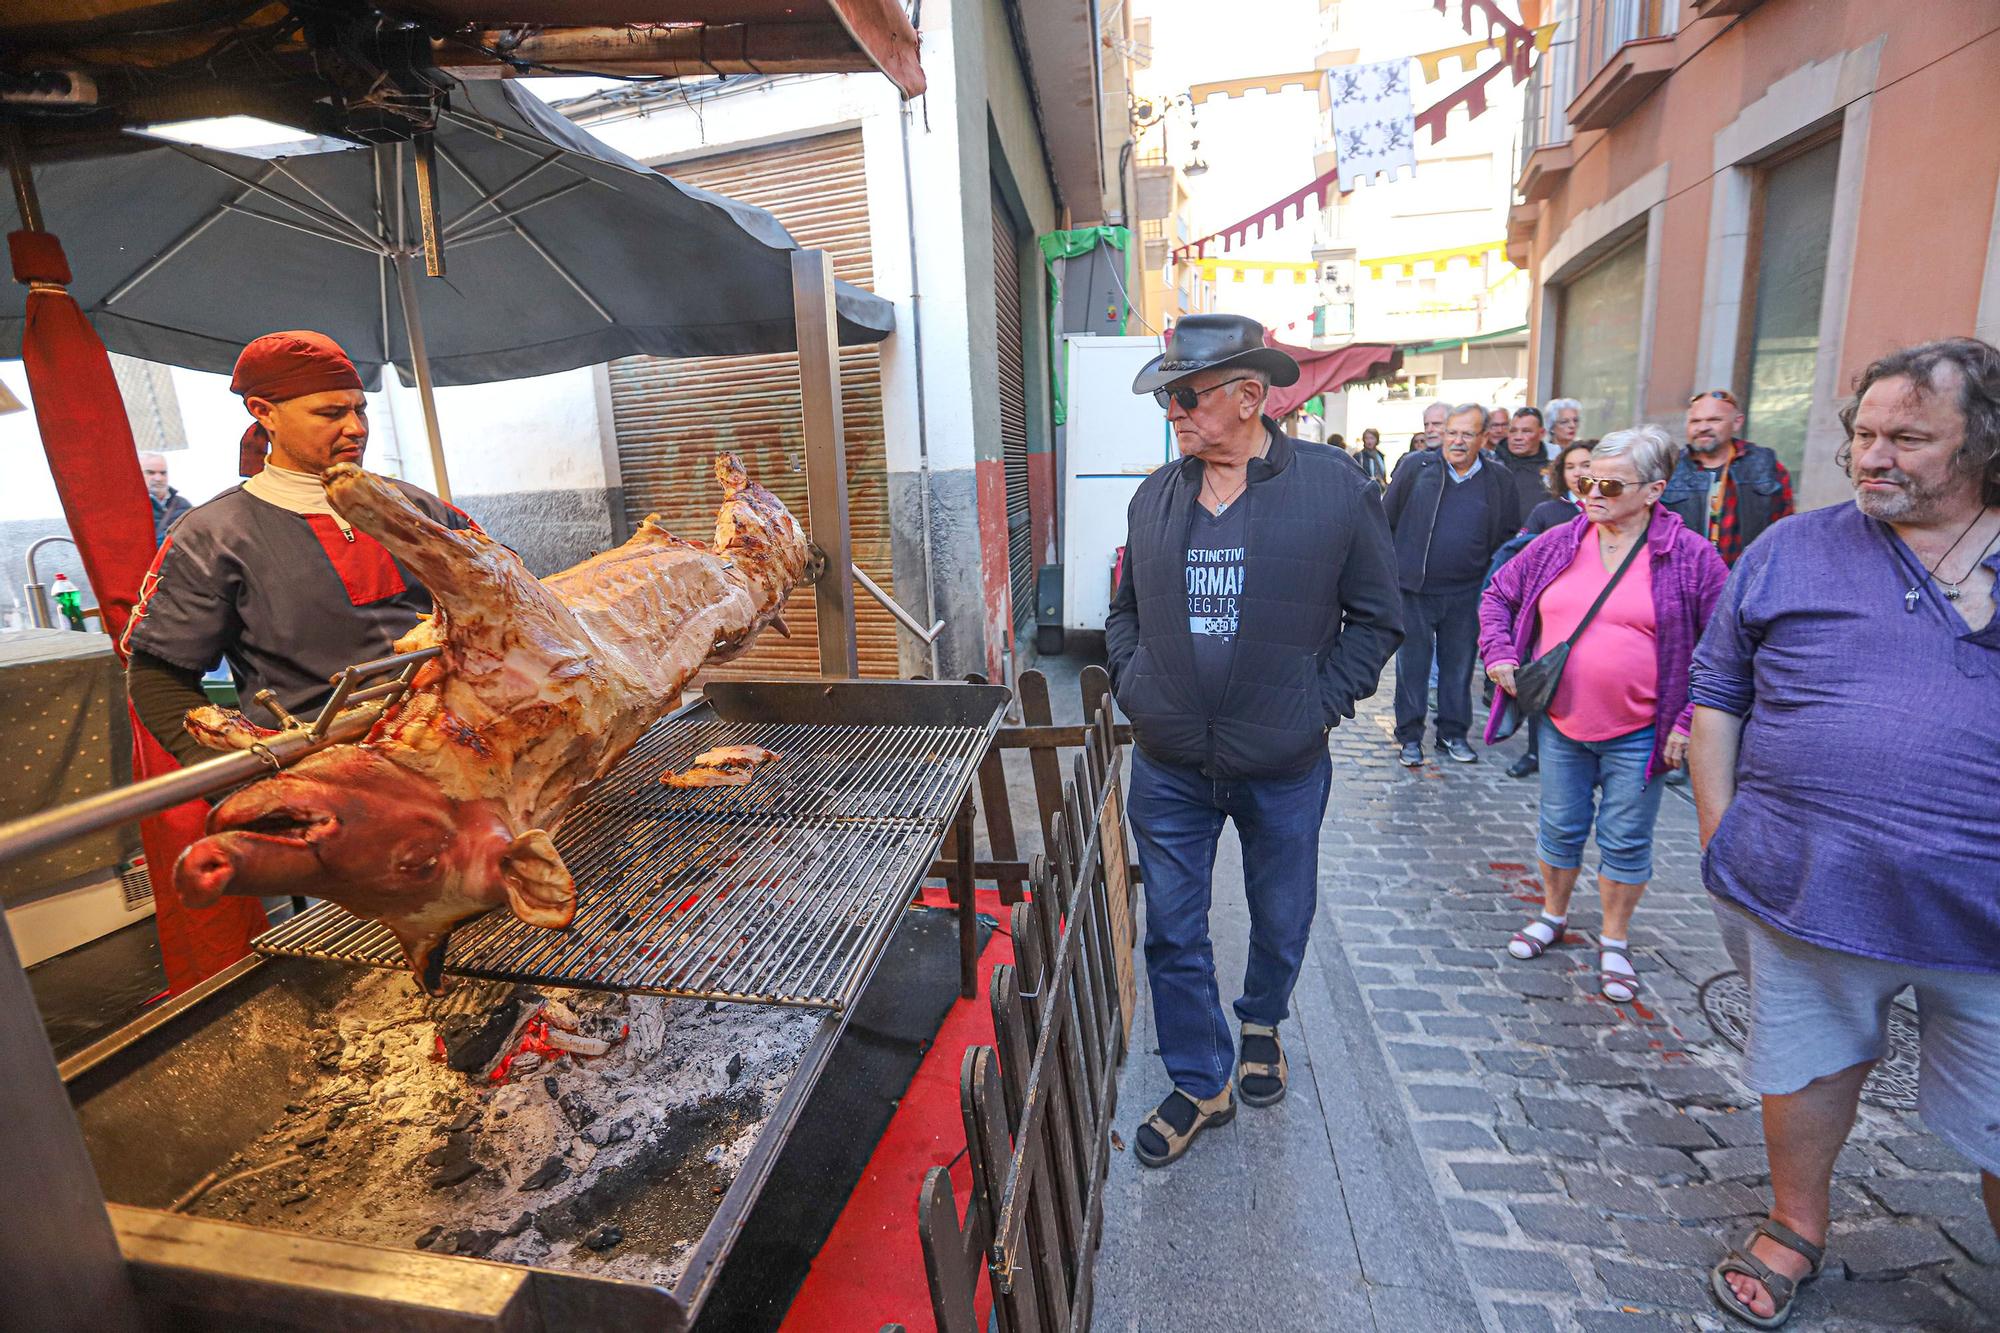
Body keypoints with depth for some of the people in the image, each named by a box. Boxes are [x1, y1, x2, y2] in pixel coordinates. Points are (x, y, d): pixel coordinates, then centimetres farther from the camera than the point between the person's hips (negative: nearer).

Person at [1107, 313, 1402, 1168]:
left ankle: (1261, 1023, 52)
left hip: (1284, 767, -1)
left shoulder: (1336, 489, -8)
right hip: (1168, 767, 2)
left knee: (1282, 920, 20)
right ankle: (1201, 1084, 31)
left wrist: (1324, 701, -10)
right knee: (1173, 931, 9)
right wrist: (1131, 683, 0)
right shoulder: (1154, 497, 2)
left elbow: (1376, 617, -1)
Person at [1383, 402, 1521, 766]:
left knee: (1459, 666, 11)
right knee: (1412, 664, 5)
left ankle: (1453, 733, 25)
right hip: (1414, 589, -2)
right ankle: (1410, 736, 17)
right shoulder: (1417, 468, -1)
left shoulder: (1498, 481, 5)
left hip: (1465, 595, 2)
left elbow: (1509, 538, 12)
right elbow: (1386, 519, 2)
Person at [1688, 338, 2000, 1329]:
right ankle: (1797, 1228, 42)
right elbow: (1717, 696, 3)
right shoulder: (1789, 552, 1)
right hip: (1808, 889, 1)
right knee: (1807, 1068, 19)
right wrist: (1721, 836, 0)